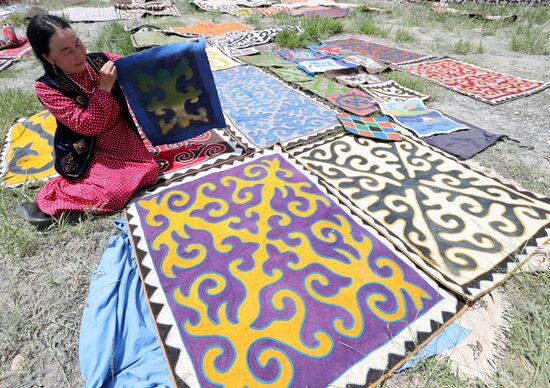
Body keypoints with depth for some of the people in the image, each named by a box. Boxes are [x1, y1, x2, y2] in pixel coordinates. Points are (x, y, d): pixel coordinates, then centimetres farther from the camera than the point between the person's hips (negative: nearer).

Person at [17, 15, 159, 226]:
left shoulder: (101, 60, -7)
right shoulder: (47, 87, -15)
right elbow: (87, 126, -24)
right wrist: (104, 88, -28)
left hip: (124, 137, 5)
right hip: (88, 151, -5)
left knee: (149, 172, -14)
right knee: (112, 194, -23)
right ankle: (46, 198, 1)